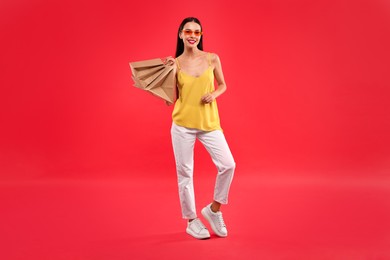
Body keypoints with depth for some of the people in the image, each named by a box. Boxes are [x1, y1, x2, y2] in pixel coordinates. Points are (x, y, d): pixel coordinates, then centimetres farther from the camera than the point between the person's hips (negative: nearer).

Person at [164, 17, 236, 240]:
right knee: (185, 172, 4)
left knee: (228, 165, -8)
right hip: (183, 124, -1)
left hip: (210, 123, 1)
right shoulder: (175, 64, -1)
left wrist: (214, 94, -8)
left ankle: (214, 209, 16)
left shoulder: (212, 59, 1)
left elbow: (222, 85, 13)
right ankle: (191, 220, 22)